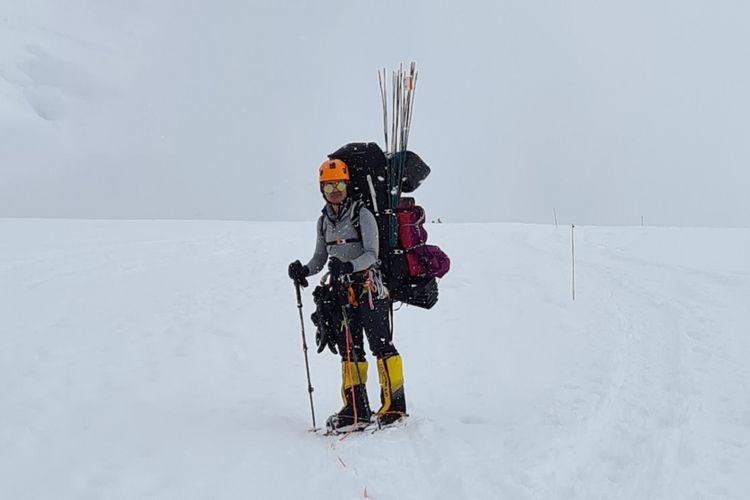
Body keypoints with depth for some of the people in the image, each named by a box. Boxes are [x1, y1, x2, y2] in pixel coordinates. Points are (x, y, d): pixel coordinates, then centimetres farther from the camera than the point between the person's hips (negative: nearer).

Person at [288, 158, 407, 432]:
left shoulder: (362, 214, -6)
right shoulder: (324, 221, 12)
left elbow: (372, 254, -14)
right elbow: (320, 258, 18)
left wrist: (348, 266, -32)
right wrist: (304, 270, -2)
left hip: (368, 285, -6)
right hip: (341, 290, 6)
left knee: (380, 344, -8)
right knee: (348, 348, 5)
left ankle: (394, 405, -3)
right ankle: (356, 410, 8)